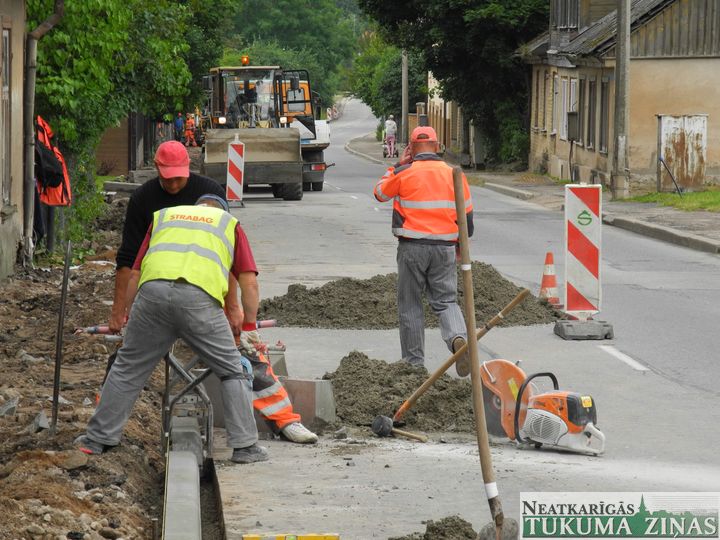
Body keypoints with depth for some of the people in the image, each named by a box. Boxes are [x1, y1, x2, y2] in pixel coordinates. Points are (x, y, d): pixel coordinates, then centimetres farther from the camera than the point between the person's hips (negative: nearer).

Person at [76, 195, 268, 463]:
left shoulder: (163, 216, 34)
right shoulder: (229, 223, 29)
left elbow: (135, 275, 30)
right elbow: (249, 283, 21)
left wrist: (130, 312, 42)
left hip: (153, 290, 2)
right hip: (199, 297, -2)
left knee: (128, 368, 17)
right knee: (233, 372, 12)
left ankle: (98, 438, 24)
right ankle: (244, 446, 10)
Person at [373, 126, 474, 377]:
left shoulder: (404, 173, -6)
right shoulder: (454, 174, 4)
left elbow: (380, 193, 12)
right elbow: (466, 214, 11)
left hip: (412, 247, -2)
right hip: (445, 248, 2)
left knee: (410, 304, 9)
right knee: (446, 300, 8)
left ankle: (414, 361, 11)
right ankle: (458, 337, -22)